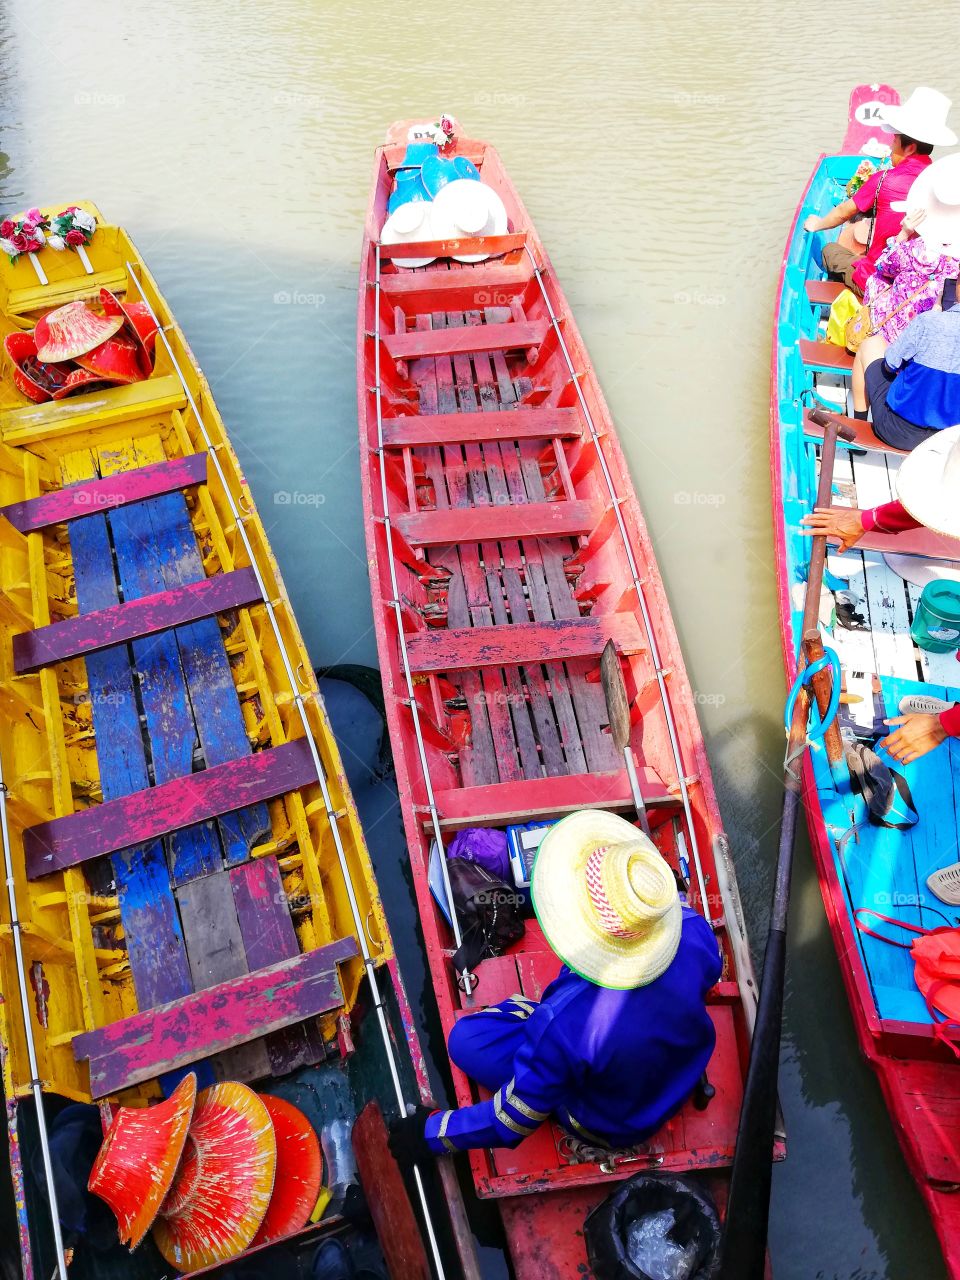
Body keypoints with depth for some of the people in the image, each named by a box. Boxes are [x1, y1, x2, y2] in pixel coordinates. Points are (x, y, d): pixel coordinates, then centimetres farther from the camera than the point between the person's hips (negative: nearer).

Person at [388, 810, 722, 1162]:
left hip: (608, 1129, -4)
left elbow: (513, 1122, -26)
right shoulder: (695, 937, -32)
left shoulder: (561, 1025, -44)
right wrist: (674, 896, 15)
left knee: (466, 1039, -2)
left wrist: (432, 1134, -8)